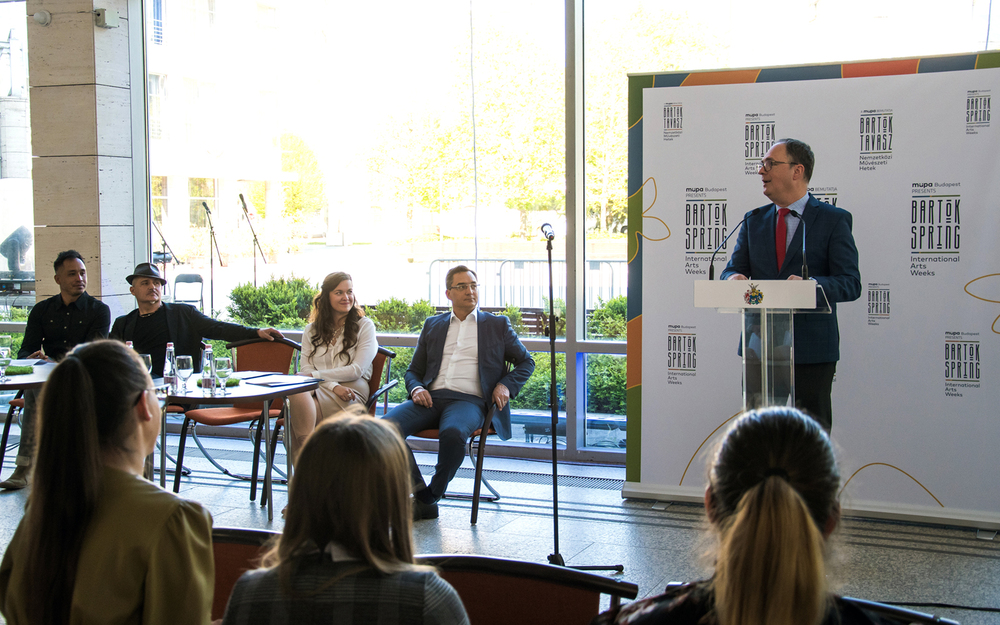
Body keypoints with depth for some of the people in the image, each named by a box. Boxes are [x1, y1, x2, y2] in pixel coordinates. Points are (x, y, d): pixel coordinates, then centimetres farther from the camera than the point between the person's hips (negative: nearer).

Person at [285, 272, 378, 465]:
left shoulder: (365, 326, 10)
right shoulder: (311, 330, 20)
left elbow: (356, 370, -1)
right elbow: (306, 369, 7)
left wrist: (316, 375, -6)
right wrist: (333, 386, -12)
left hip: (351, 395, -3)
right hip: (318, 391, 3)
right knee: (296, 395, -36)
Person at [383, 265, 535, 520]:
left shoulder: (498, 324, 19)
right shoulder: (432, 325, 24)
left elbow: (526, 362, 21)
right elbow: (413, 371, 24)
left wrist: (506, 385, 1)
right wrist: (416, 388, 0)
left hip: (469, 400, -3)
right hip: (431, 398, 3)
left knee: (452, 432, -39)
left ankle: (429, 497, -18)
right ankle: (418, 489, -14)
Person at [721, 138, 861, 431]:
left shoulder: (835, 220, -1)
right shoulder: (754, 220, 14)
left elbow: (850, 283, -8)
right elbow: (732, 269, 10)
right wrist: (734, 278, -16)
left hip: (812, 347, -4)